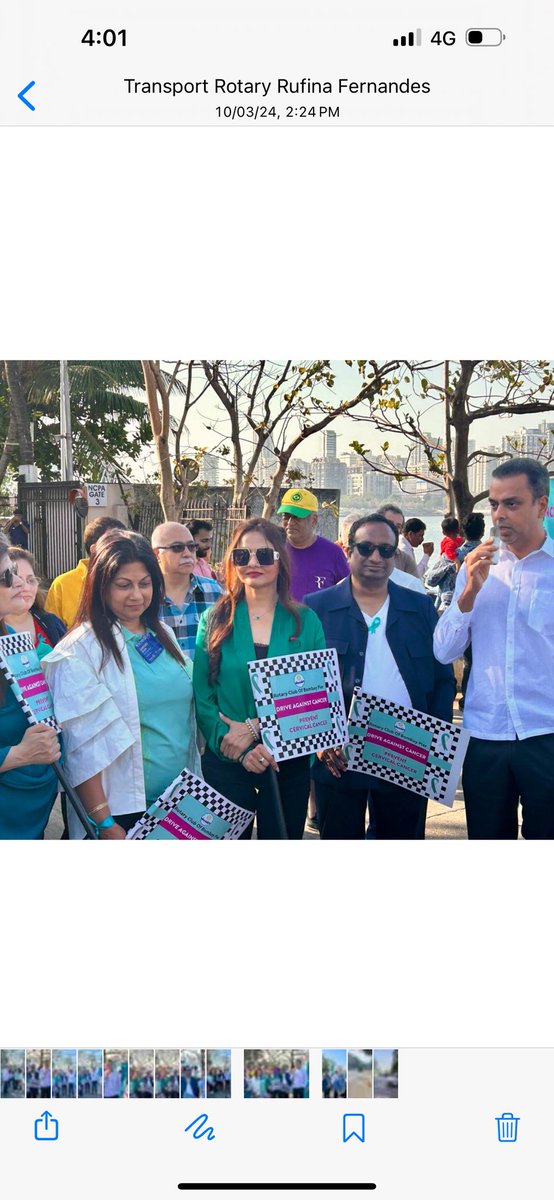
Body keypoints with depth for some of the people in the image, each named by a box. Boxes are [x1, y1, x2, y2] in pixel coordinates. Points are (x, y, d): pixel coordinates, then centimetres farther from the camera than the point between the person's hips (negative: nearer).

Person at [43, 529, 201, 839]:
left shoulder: (163, 634, 7)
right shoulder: (81, 650, -13)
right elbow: (84, 747, -16)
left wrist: (197, 777, 11)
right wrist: (105, 825, -18)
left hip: (182, 798, 6)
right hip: (124, 809, -6)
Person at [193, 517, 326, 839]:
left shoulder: (306, 621, 1)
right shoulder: (214, 621, 1)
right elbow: (202, 696, -3)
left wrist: (256, 728, -16)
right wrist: (240, 748, -18)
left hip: (289, 763, 1)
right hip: (226, 762, 0)